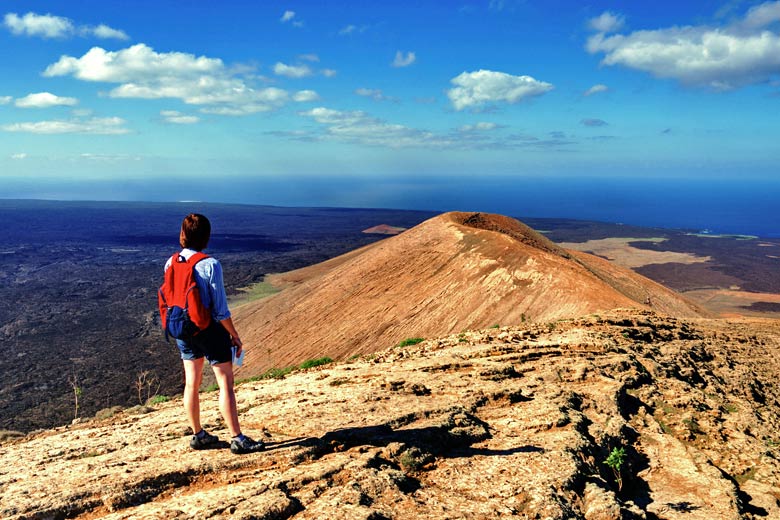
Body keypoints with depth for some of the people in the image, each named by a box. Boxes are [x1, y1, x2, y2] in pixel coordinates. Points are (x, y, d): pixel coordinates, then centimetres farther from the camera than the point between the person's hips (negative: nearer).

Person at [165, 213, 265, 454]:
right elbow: (220, 309, -17)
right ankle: (237, 439, 4)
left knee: (192, 383, 15)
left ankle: (198, 435, 28)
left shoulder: (170, 264, 0)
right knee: (225, 383, 1)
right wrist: (234, 335, -6)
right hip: (210, 329, -6)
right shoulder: (210, 265, -18)